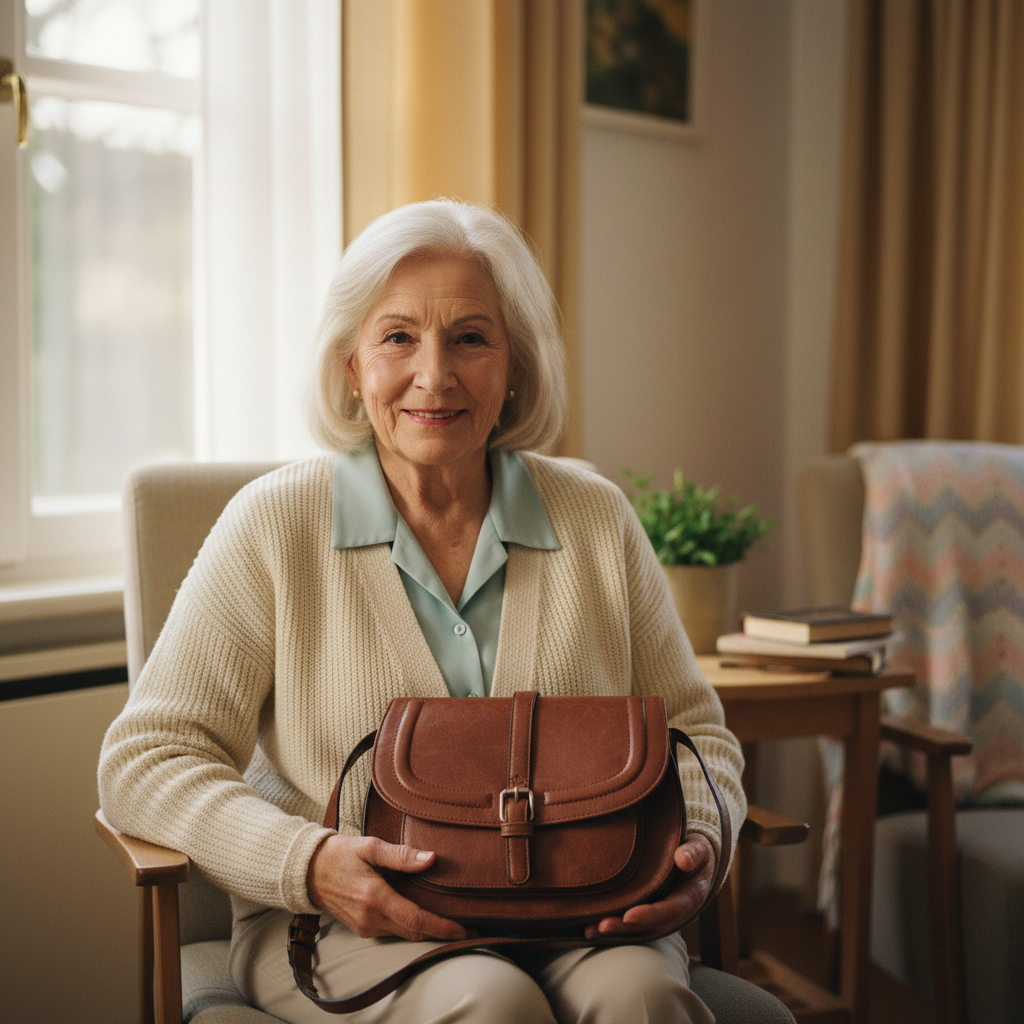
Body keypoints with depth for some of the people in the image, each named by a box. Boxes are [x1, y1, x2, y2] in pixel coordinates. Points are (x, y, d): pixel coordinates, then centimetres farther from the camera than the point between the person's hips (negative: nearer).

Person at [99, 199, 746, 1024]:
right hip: (340, 925, -2)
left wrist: (698, 841, -10)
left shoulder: (597, 518, 6)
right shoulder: (274, 523, -2)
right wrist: (309, 862, -20)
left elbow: (693, 730, 12)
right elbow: (147, 758, -4)